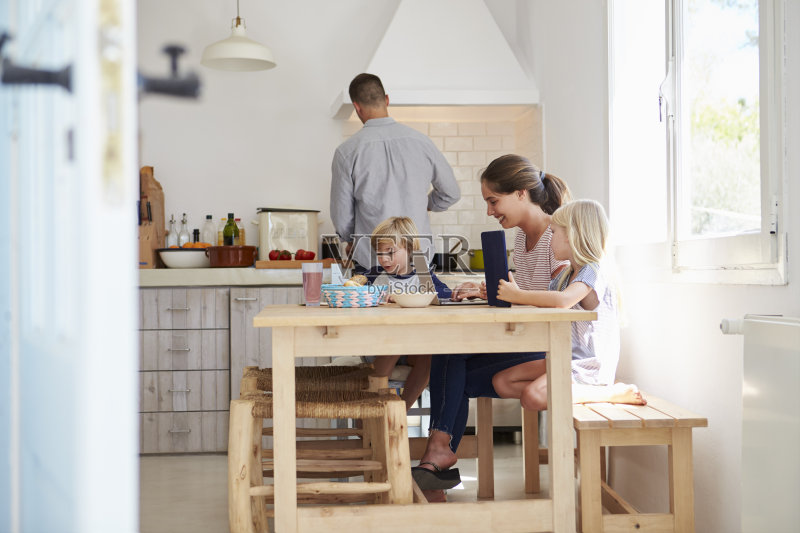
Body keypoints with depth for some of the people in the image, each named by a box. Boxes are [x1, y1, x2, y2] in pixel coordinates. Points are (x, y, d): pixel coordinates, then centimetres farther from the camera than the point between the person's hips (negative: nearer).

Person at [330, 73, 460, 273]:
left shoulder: (347, 151, -7)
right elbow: (451, 193, 14)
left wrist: (352, 241, 21)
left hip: (371, 262, -2)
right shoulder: (420, 141, 1)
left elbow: (342, 218, -1)